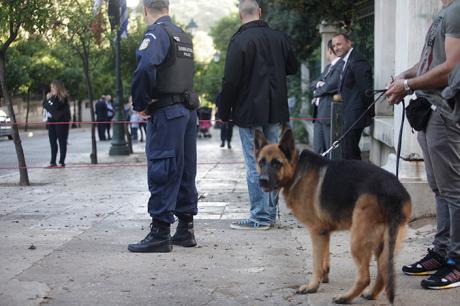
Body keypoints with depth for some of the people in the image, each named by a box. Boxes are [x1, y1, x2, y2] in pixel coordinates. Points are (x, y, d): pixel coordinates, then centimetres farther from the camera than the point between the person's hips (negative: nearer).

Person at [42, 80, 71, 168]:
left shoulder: (63, 97, -11)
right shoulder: (51, 96, 12)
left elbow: (55, 107, -20)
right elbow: (44, 105, 10)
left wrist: (51, 98, -10)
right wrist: (47, 99, -6)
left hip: (61, 121, -8)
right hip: (51, 121, 8)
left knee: (62, 142, -3)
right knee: (52, 142, 7)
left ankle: (62, 162, 0)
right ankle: (53, 162, 12)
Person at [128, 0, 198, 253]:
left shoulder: (157, 33, -10)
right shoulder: (183, 37, 18)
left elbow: (145, 68, -26)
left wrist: (140, 104, -14)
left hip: (166, 113, -9)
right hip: (188, 109, 9)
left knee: (162, 171, -6)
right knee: (184, 170, 12)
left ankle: (160, 234, -5)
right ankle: (185, 230, 18)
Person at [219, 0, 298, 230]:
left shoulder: (239, 41, -12)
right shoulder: (279, 38, 5)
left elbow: (230, 81, -14)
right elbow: (293, 67, 20)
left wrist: (225, 112, -4)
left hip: (249, 113, -6)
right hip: (275, 112, 6)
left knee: (255, 165, -2)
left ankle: (260, 217, 0)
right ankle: (270, 213, 19)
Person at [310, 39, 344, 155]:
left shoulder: (341, 65, -9)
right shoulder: (328, 67, 21)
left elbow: (332, 85, -19)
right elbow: (313, 84, 18)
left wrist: (317, 92, -1)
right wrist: (319, 83, -5)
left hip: (329, 113, -9)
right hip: (319, 112, 9)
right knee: (318, 149, 8)